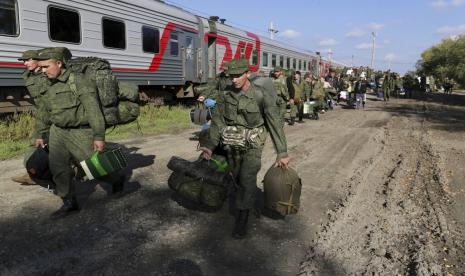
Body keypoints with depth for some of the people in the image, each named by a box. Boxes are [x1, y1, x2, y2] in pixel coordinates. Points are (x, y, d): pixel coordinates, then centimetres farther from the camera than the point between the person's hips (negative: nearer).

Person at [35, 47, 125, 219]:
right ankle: (69, 203, 17)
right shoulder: (51, 87, 12)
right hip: (58, 132, 8)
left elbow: (93, 110, -20)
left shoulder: (79, 82, -14)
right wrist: (40, 134, 28)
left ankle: (117, 180, 29)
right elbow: (44, 113, 24)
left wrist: (99, 136, -25)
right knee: (58, 169, 4)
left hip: (80, 133, -7)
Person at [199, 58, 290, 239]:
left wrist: (282, 153, -15)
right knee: (238, 179, 16)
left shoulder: (261, 96, -19)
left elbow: (275, 124, -15)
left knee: (247, 180, -15)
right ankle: (249, 203, 44)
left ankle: (241, 221, -3)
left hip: (252, 146, -4)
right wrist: (210, 145, -14)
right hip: (232, 145, 4)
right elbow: (217, 121, -2)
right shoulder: (226, 94, -7)